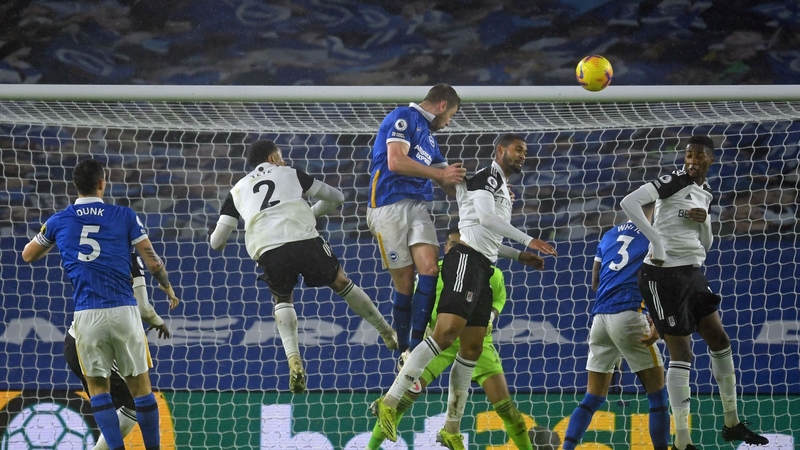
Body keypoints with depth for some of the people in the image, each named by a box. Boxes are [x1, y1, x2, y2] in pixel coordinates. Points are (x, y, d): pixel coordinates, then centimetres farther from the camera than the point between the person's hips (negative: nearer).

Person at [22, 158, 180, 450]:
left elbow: (28, 256, 23)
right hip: (123, 311, -1)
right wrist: (168, 288, 22)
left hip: (86, 315, 1)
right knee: (140, 387, 10)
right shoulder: (124, 216, 3)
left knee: (98, 388, 12)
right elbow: (152, 262, 3)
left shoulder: (59, 221, 7)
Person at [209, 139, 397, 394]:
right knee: (340, 282, 23)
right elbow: (336, 197, 31)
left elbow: (216, 242, 23)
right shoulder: (290, 173, 26)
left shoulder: (237, 191, 27)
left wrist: (218, 241, 48)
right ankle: (388, 334, 31)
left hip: (268, 250, 1)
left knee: (282, 299, 27)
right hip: (304, 239, -1)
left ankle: (293, 359, 4)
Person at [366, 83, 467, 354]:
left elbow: (451, 186, 32)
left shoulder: (429, 136, 26)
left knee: (430, 269, -16)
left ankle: (416, 346, -19)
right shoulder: (403, 118, 0)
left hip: (418, 208, 7)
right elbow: (396, 161, -16)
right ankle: (403, 352, 4)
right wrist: (440, 174, -14)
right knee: (404, 282, -6)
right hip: (390, 207, -7)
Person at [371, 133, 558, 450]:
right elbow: (486, 218, -18)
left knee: (472, 349, 6)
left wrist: (522, 257, 29)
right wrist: (528, 241, -16)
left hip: (482, 270, 10)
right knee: (445, 334, -22)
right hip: (466, 260, -10)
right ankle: (389, 403, -25)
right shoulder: (487, 177, -2)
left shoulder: (503, 190, 27)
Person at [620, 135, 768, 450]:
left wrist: (705, 221, -2)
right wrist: (657, 238, -28)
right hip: (664, 274, -8)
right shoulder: (675, 182, -11)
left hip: (692, 273, 8)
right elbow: (629, 202, -25)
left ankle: (732, 423, 25)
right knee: (681, 354, -6)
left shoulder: (705, 193, 13)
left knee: (720, 341, 12)